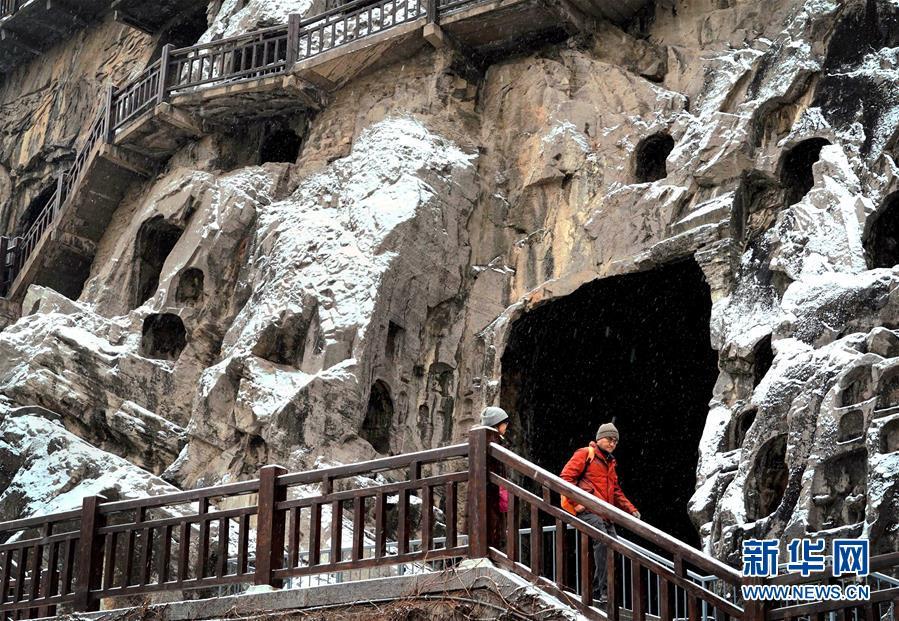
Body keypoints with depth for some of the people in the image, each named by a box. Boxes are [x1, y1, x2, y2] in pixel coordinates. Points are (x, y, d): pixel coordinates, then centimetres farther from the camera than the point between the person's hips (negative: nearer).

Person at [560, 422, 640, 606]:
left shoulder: (609, 463, 28)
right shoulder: (585, 454, 3)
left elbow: (616, 492, 33)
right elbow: (566, 477, -7)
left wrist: (631, 509, 20)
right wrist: (576, 502, -14)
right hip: (588, 509, -9)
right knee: (602, 541, -28)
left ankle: (599, 589, 6)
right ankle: (600, 590, -30)